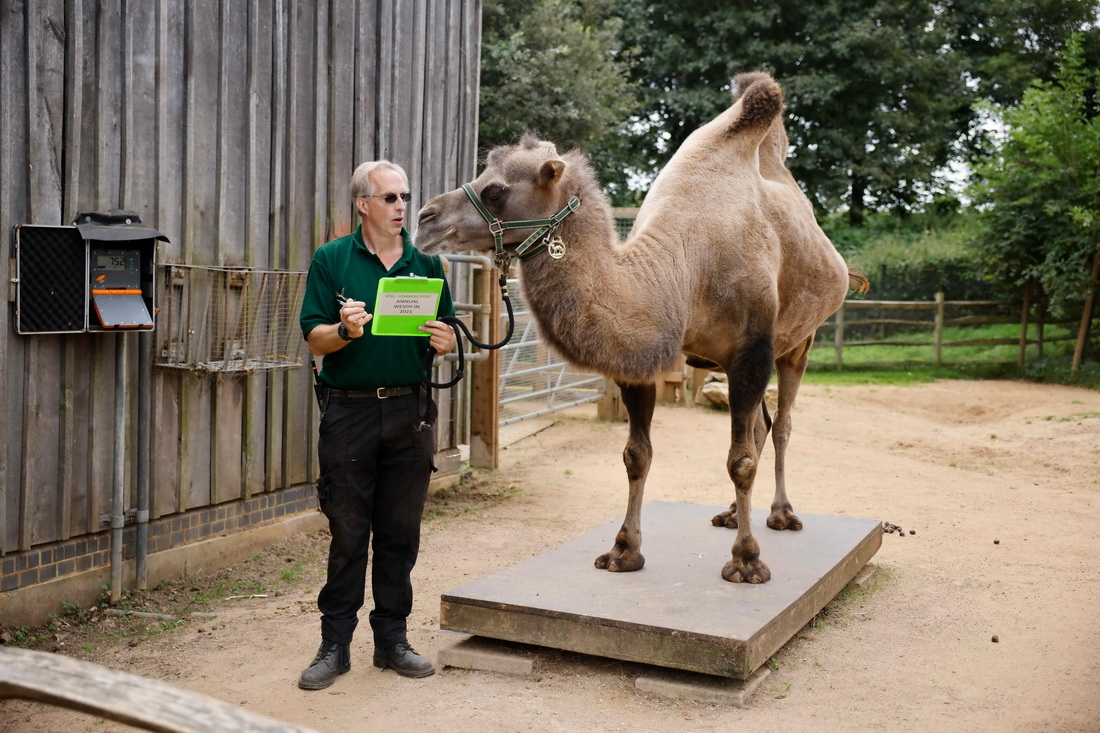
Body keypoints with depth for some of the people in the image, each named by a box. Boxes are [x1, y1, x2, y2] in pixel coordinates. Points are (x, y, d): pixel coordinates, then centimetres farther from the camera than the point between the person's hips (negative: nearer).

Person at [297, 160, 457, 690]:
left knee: (401, 532, 8)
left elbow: (448, 334, 13)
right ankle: (335, 644, 13)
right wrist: (346, 329, -23)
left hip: (410, 411, 3)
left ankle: (392, 639, 20)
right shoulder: (331, 259, 1)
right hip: (349, 409, -3)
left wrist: (443, 340, -10)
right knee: (347, 533, 2)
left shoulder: (426, 262, 9)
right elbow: (315, 340, -3)